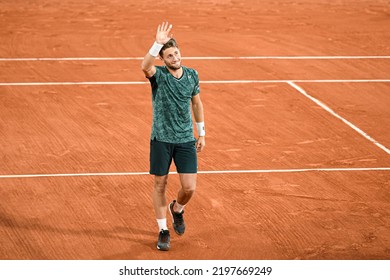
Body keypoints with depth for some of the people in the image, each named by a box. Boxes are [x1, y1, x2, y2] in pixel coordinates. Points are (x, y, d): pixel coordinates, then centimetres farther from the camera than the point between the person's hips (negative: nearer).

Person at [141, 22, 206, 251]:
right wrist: (158, 43, -47)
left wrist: (201, 133, 16)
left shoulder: (192, 75, 1)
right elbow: (145, 66, -36)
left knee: (189, 188, -2)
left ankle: (177, 209, 33)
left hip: (186, 140, 2)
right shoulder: (159, 75, -11)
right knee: (160, 185, 7)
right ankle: (163, 230, 22)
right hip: (161, 139, -2)